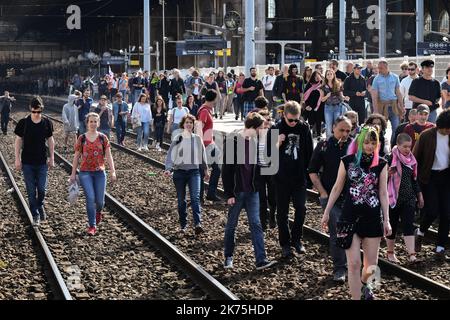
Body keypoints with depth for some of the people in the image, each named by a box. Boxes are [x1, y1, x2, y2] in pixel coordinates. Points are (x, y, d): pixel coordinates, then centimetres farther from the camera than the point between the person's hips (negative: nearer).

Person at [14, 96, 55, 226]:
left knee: (42, 189, 2)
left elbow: (50, 140, 7)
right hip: (27, 162, -1)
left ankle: (40, 206, 32)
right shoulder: (23, 123, -7)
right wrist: (17, 159, -3)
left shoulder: (47, 123, -2)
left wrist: (52, 158, 6)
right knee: (31, 191, 3)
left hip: (42, 162, 1)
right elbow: (18, 141, -1)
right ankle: (35, 215, 14)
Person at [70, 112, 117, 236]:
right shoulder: (82, 138, 2)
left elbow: (108, 156, 1)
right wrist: (73, 173, 6)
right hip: (85, 172, -1)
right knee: (90, 198, -12)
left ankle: (98, 212, 39)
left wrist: (113, 172, -8)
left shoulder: (103, 138, 2)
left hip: (99, 172, 1)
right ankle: (92, 226, -2)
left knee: (99, 201, 2)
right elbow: (76, 156, 7)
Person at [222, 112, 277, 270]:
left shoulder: (255, 142, 7)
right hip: (237, 191, -5)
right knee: (231, 225, 8)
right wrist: (229, 194, -14)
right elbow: (227, 170, -12)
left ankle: (261, 260, -6)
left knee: (256, 224, -2)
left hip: (252, 191, 5)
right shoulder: (233, 142, -12)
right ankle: (228, 257, 21)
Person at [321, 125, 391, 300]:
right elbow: (337, 188, 6)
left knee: (371, 264, 10)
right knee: (354, 264, -7)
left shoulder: (381, 164, 1)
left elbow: (383, 193, 3)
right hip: (350, 218, -2)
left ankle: (363, 283, 42)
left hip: (373, 218, 2)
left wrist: (386, 220, 0)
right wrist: (326, 212, 7)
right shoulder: (347, 161, -2)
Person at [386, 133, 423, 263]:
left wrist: (419, 194, 19)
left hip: (409, 198, 4)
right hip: (394, 198, -4)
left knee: (409, 225, -5)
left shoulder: (411, 159, 8)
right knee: (392, 225, 8)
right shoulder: (391, 159, -10)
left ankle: (411, 254, -9)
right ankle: (390, 252, 23)